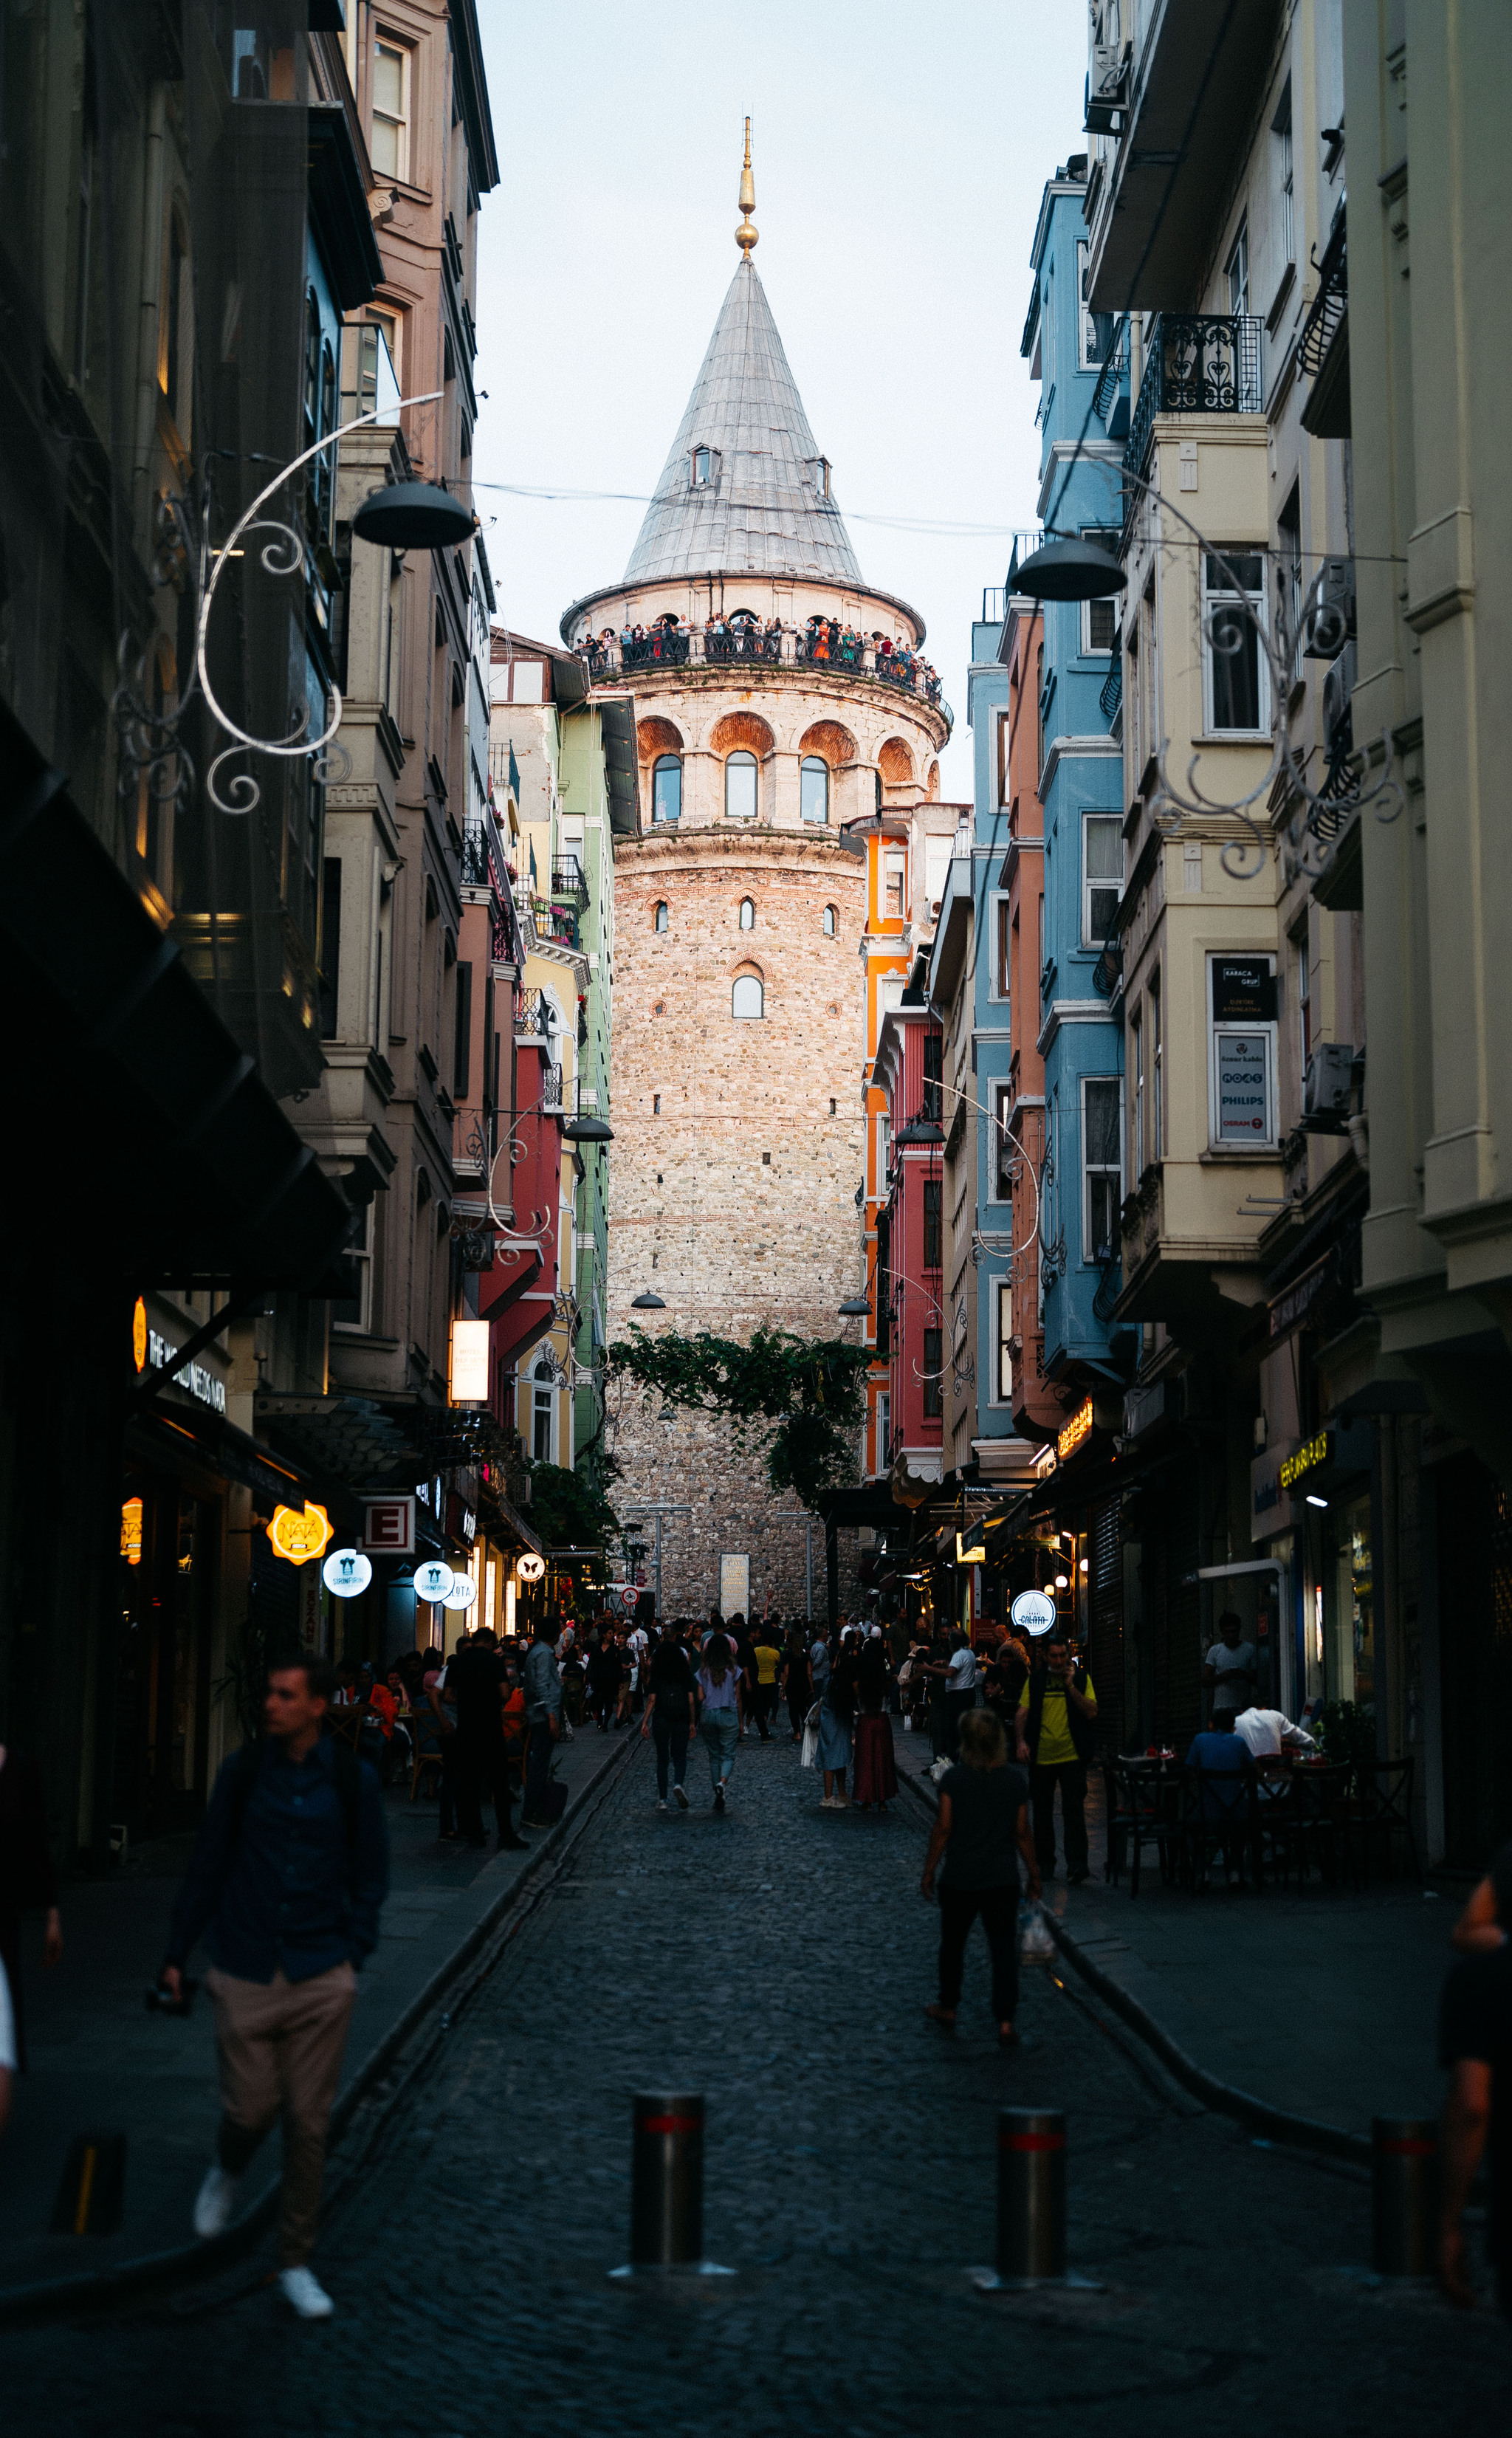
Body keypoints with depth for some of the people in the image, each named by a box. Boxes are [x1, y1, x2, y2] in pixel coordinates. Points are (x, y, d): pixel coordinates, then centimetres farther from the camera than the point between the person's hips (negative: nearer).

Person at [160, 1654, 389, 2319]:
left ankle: (296, 2263, 16)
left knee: (308, 2123, 2)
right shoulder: (244, 1773, 1)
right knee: (250, 2108, 0)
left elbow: (370, 1874, 10)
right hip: (246, 1973, 0)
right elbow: (207, 1865, 8)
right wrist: (176, 1954, 9)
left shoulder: (351, 1780, 0)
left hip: (321, 1980, 0)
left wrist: (353, 1952, 1)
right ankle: (227, 2170, 37)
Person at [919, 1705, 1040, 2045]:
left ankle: (947, 2007, 32)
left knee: (953, 1943, 18)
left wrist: (929, 1871, 1)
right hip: (1003, 1879, 1)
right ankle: (1005, 2022, 2)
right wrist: (1033, 1872, 10)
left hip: (959, 1878, -1)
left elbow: (943, 1828, -9)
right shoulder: (1016, 1778, -6)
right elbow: (1022, 1832, -1)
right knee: (1004, 1949, 6)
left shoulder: (953, 1779, -12)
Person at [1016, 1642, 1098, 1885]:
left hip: (1072, 1756, -2)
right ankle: (1045, 1863, 21)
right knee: (1042, 1812, 9)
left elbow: (1091, 1712, -8)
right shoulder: (1035, 1680, 7)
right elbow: (1023, 1712, 4)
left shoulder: (1081, 1678, 2)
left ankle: (1076, 1864, -11)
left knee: (1073, 1810, -12)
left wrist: (1070, 1686, -15)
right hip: (1041, 1758, 2)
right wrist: (1021, 1741, -11)